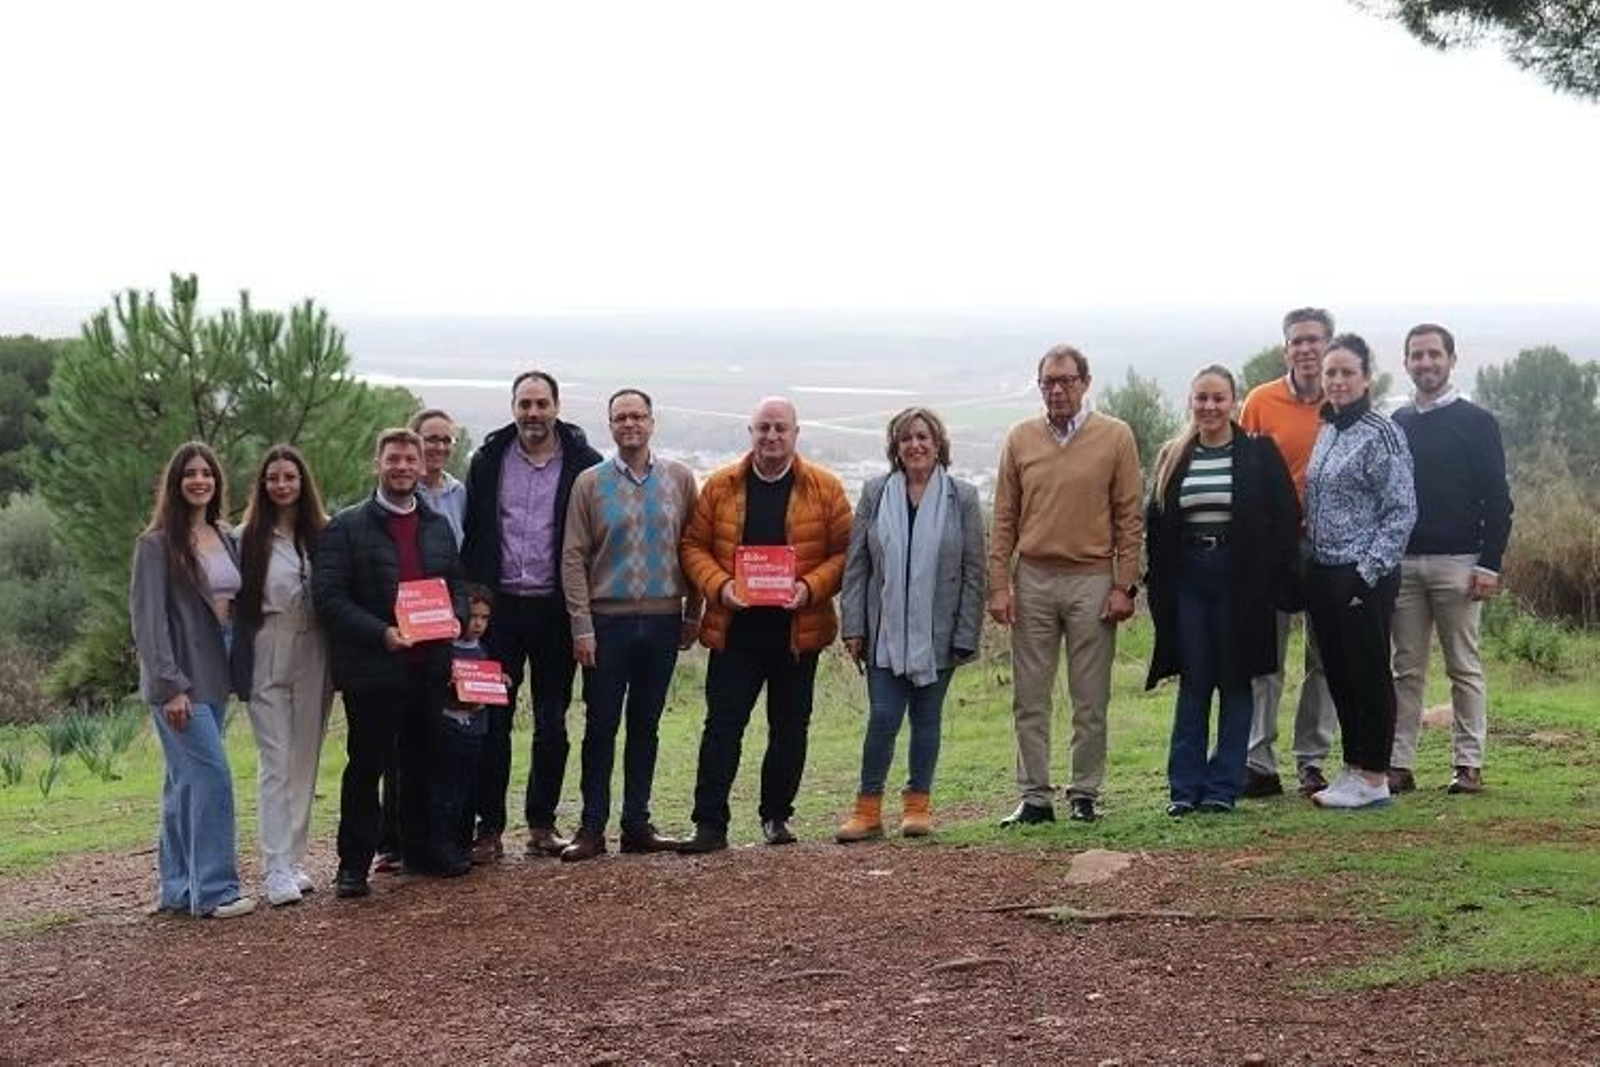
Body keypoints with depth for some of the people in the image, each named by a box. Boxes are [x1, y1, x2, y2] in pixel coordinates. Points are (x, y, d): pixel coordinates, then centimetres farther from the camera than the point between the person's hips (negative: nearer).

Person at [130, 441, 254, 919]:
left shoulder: (224, 539, 12)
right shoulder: (157, 543, -7)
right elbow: (148, 618, -12)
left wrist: (239, 669, 5)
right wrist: (171, 686, -18)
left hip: (215, 675, 7)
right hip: (179, 681, -7)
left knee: (186, 782, 10)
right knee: (212, 774, -12)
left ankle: (178, 888, 16)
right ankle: (215, 890, -7)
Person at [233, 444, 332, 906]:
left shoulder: (322, 534, 6)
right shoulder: (248, 539, -1)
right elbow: (237, 605, 0)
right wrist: (239, 666, -6)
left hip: (313, 658, 3)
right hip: (267, 659, -3)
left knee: (305, 762, 7)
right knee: (276, 763, -6)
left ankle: (295, 861, 16)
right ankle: (276, 871, -6)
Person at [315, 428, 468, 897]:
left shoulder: (438, 526, 14)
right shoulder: (346, 527, -3)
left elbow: (456, 585, 20)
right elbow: (328, 597, -10)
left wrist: (455, 618, -3)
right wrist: (380, 634, -20)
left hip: (427, 666, 5)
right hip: (371, 669, -5)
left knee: (422, 763, 13)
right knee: (365, 767, 0)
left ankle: (419, 849, 27)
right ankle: (353, 865, 7)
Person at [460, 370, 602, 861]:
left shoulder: (583, 464, -1)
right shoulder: (488, 462, 5)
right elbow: (470, 535, 6)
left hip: (556, 609, -1)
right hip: (499, 605, 1)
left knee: (552, 722, 7)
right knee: (492, 719, 1)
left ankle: (542, 823, 18)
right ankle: (489, 827, 7)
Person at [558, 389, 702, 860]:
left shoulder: (679, 479, 5)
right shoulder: (590, 483, 0)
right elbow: (574, 557, -2)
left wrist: (693, 613, 6)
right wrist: (582, 627, -7)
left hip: (663, 621, 2)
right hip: (607, 621, -2)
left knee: (646, 726, 9)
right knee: (601, 726, 1)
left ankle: (637, 824, 17)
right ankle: (592, 828, 7)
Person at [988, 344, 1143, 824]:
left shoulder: (1116, 437, 1)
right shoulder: (1020, 439, 7)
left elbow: (1130, 517, 1)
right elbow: (1004, 519, 8)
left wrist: (1125, 585, -5)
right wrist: (999, 585, 1)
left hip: (1092, 581, -2)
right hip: (1032, 580, 2)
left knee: (1090, 701, 4)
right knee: (1029, 698, 4)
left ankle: (1085, 794, 14)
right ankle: (1035, 797, 11)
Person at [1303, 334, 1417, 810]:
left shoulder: (1381, 434, -10)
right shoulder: (1324, 432, 12)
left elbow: (1402, 511, -13)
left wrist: (1368, 572, -17)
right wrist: (1308, 564, 12)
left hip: (1365, 576, -8)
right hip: (1323, 574, 8)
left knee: (1369, 675, -1)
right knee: (1339, 676, 12)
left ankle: (1374, 779, 6)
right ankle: (1353, 768, 22)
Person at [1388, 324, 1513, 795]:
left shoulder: (1476, 422, 1)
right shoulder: (1395, 425, 12)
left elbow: (1497, 499, -2)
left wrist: (1489, 565, -10)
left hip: (1457, 563, -3)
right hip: (1402, 562, 3)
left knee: (1464, 667, 1)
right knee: (1406, 669, 5)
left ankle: (1469, 764, 5)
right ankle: (1399, 764, 7)